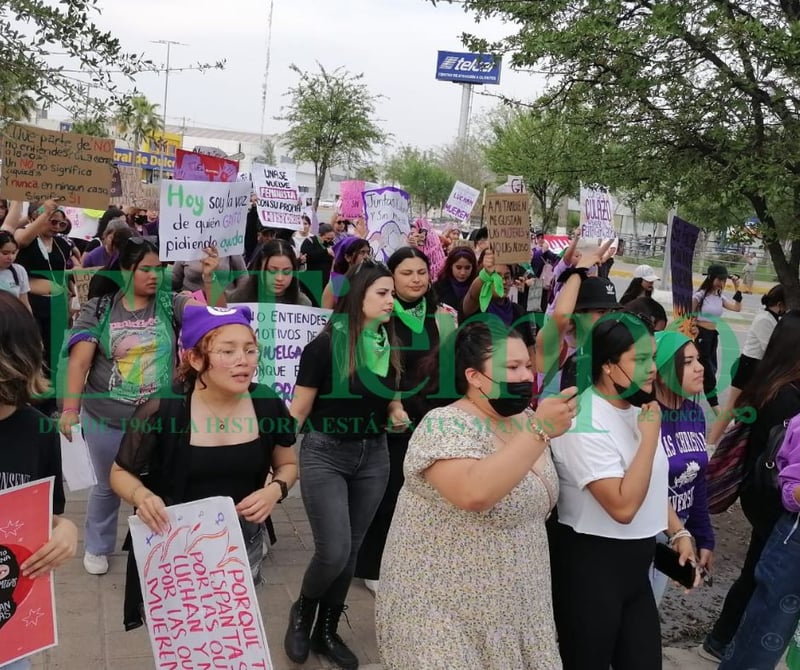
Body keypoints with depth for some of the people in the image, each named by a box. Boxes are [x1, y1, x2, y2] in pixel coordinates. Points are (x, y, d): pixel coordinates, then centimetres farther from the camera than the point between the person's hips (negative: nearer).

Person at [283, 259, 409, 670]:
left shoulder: (388, 348, 3)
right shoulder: (326, 345, -14)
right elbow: (298, 411, -10)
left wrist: (398, 415, -4)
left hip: (373, 457, 6)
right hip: (325, 454, -5)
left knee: (351, 551, 12)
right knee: (332, 553, -10)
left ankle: (326, 632, 31)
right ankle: (301, 613, 22)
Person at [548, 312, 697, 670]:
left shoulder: (637, 407, 7)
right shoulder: (585, 425, -23)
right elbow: (623, 507, -28)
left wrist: (678, 532, 11)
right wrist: (650, 437, -24)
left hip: (635, 565, 9)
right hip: (589, 566, -8)